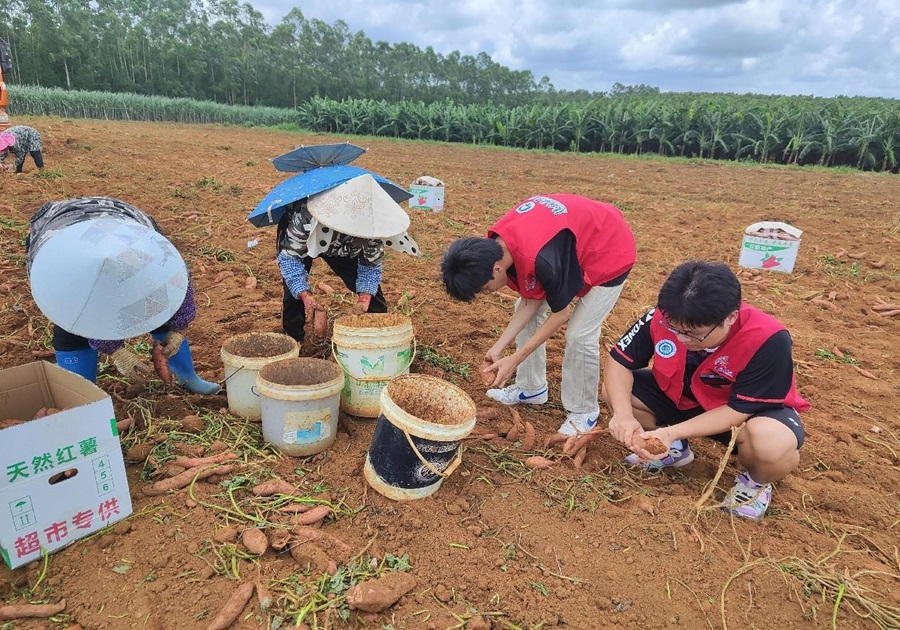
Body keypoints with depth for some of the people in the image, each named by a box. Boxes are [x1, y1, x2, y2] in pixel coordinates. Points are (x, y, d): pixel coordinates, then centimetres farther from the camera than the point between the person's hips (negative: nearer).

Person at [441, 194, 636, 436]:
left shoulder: (540, 260, -41)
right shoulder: (496, 244, -16)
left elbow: (560, 313, -24)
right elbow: (531, 301, -7)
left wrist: (515, 359, -19)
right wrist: (499, 347, -10)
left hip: (610, 251, -8)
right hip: (571, 240, 8)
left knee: (580, 334, -13)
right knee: (525, 310, 6)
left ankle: (583, 411, 10)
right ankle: (532, 388, 23)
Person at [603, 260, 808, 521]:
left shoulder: (768, 340, -35)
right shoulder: (663, 317, -26)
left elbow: (738, 410, -29)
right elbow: (619, 362, -16)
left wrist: (673, 432, -39)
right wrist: (623, 413, -34)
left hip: (752, 411, -3)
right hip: (682, 398, 4)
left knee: (775, 446, -38)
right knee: (615, 390, -15)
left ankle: (756, 481, 3)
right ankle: (676, 450, 13)